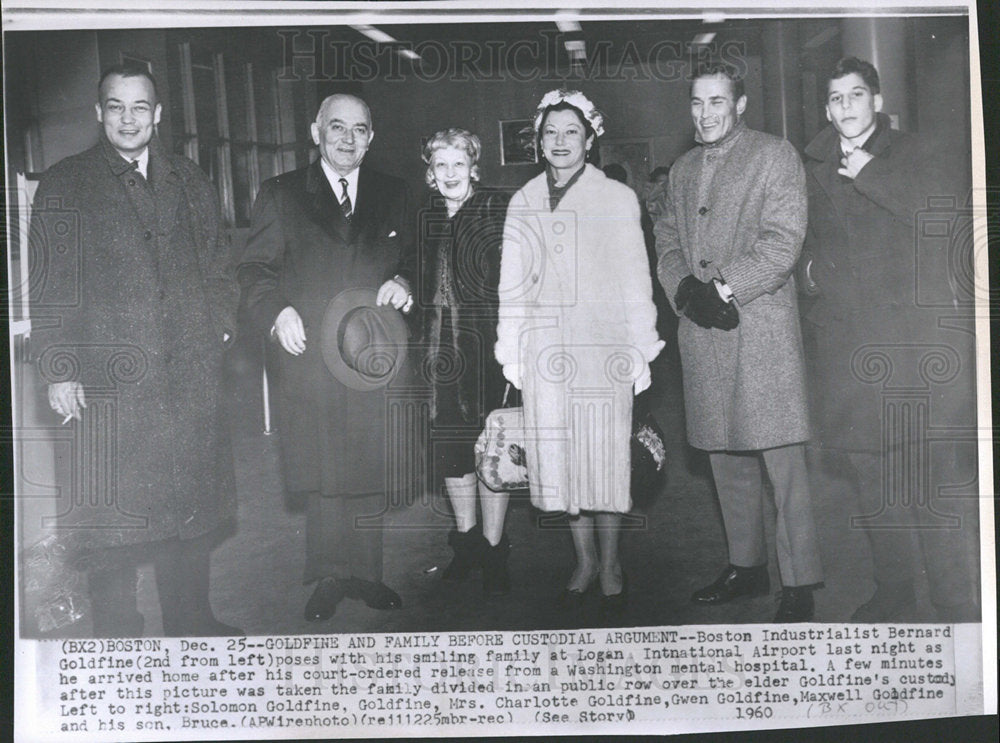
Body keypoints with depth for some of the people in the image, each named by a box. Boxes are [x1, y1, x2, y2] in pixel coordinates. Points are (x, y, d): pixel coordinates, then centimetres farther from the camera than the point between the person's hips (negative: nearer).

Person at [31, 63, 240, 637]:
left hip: (194, 374, 4)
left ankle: (191, 623, 24)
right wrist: (59, 370, -6)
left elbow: (216, 265, 21)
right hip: (109, 380, -3)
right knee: (114, 513, -1)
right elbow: (52, 288, 0)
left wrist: (223, 321, 6)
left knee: (194, 504, 9)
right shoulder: (65, 186, 3)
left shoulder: (192, 182, 15)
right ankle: (118, 636, 13)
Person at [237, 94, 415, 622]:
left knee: (370, 473, 6)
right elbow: (254, 270, 4)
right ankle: (329, 576, 14)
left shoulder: (394, 196, 13)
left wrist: (403, 282, -4)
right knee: (323, 475, 2)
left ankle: (363, 572, 19)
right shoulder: (280, 195, 7)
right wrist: (276, 311, -14)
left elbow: (413, 259, 18)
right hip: (308, 356, -2)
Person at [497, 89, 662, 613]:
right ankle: (584, 561, 18)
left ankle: (610, 565, 12)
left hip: (603, 343, -2)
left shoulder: (617, 198, 4)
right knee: (559, 455, 4)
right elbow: (513, 282, 11)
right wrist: (510, 351, 7)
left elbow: (635, 277, 3)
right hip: (545, 347, 3)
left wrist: (641, 348, -2)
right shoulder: (523, 203, 11)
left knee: (605, 452, -2)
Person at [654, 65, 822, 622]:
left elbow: (783, 241, -9)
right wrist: (685, 289, -3)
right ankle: (747, 567, 25)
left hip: (761, 326, -6)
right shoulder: (683, 169, 20)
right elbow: (668, 238, 16)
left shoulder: (776, 156, 1)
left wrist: (723, 288, -14)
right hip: (702, 332, 6)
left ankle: (800, 586, 2)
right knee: (726, 457, 12)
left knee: (783, 462, -6)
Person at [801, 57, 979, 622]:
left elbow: (950, 210, -12)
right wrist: (814, 261, 12)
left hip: (920, 335, -4)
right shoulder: (817, 168, 17)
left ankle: (961, 608, -2)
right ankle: (894, 594, 22)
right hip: (849, 340, 4)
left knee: (941, 475, -8)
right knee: (872, 476, 9)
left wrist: (870, 174, -11)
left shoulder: (910, 154, 5)